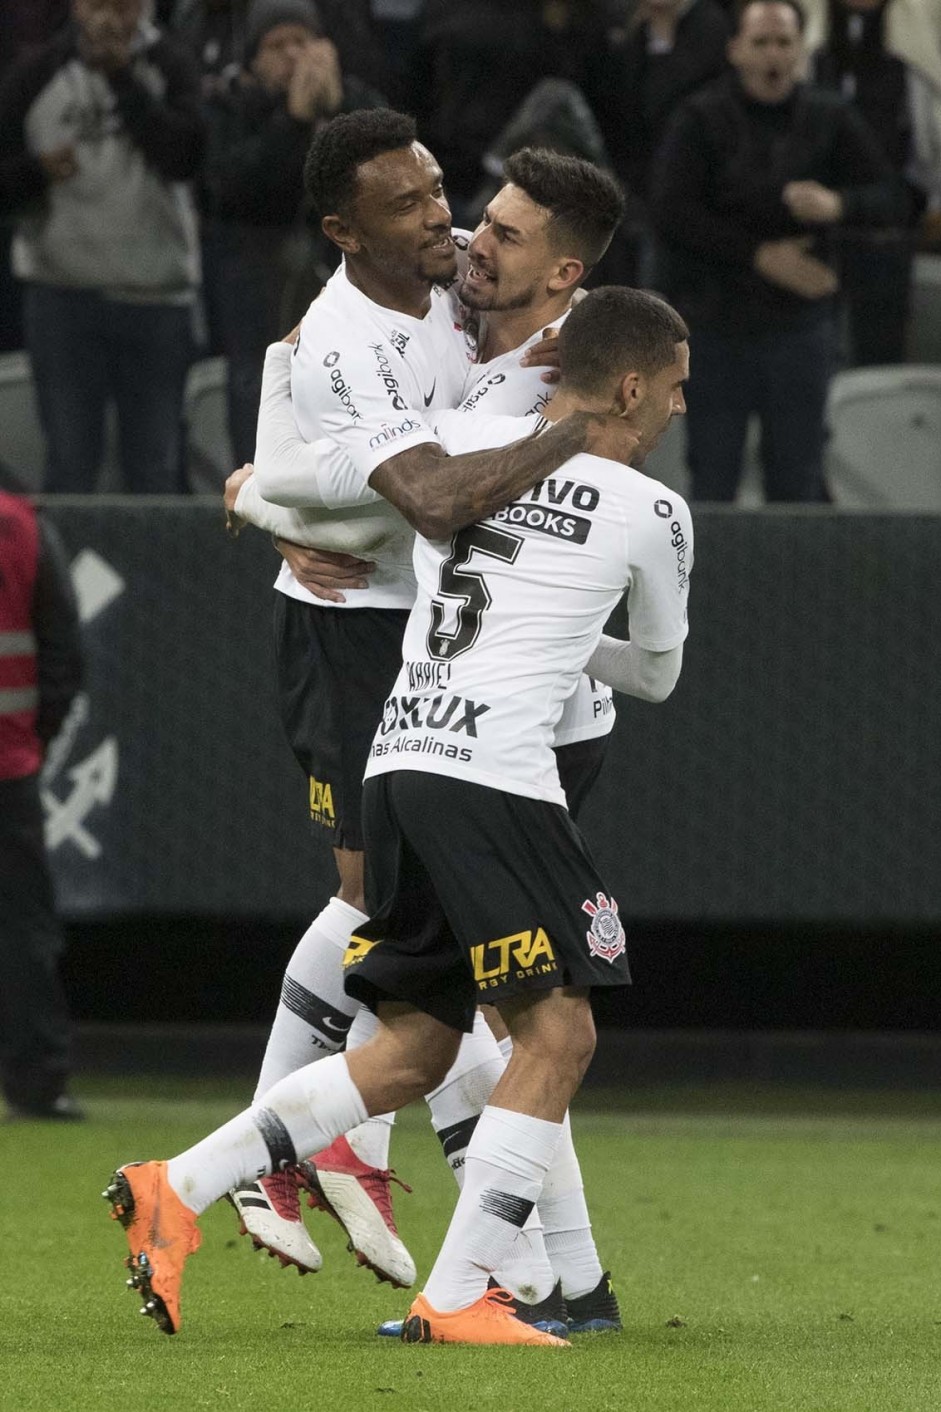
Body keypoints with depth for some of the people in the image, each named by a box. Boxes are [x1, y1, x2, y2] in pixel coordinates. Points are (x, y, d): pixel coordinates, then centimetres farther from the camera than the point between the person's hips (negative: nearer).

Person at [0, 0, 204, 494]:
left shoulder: (168, 70, 2)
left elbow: (184, 156, -14)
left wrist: (123, 78, -15)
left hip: (156, 294, 1)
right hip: (62, 295, -1)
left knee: (155, 467, 5)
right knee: (69, 464, -2)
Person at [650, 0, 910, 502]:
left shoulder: (830, 118, 4)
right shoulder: (702, 119, -4)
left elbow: (889, 197, 2)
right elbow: (672, 215, -11)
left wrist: (838, 205, -21)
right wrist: (759, 255, -16)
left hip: (799, 324, 2)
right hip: (716, 325, -2)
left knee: (798, 479, 6)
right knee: (712, 477, 1)